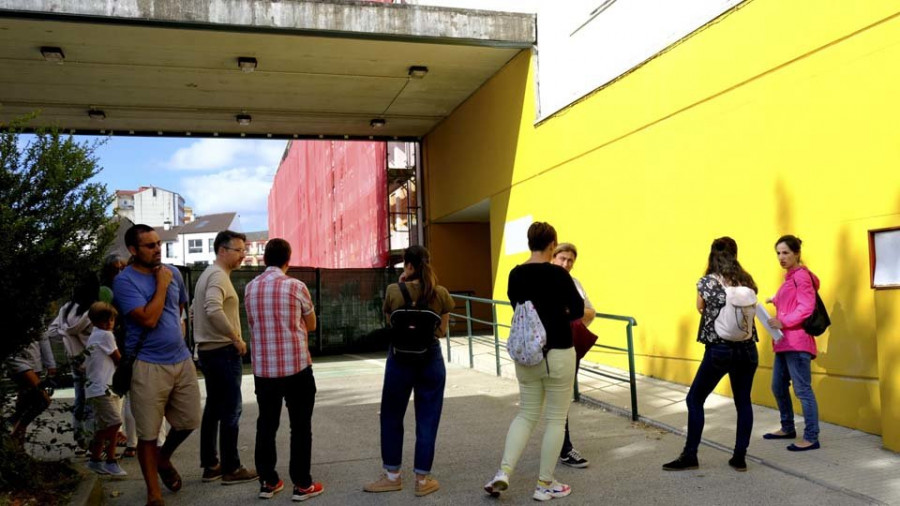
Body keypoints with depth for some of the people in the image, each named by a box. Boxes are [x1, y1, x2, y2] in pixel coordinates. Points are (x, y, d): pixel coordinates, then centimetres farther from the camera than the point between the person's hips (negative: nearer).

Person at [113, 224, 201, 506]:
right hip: (149, 366, -5)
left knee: (189, 422, 12)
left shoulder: (173, 273, 8)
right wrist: (161, 284, -13)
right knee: (148, 434, 3)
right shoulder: (125, 281, -10)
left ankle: (164, 458, 41)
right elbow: (149, 319, -20)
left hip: (182, 360, 6)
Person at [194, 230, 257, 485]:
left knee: (214, 407, 14)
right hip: (223, 351, -10)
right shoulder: (219, 275, -16)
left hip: (208, 350, 10)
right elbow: (214, 310, -32)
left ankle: (210, 465, 22)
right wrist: (237, 338, -22)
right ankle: (231, 469, 6)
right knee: (231, 410, -2)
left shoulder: (209, 274, 15)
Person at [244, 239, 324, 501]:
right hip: (296, 366, -4)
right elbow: (311, 326, 5)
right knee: (300, 426, 5)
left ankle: (267, 482, 19)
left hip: (263, 368, 4)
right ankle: (302, 484, 9)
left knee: (266, 425, 13)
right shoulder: (296, 286, -8)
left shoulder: (250, 288, 4)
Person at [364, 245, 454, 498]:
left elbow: (390, 323, 4)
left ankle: (393, 476, 25)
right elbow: (442, 331, 1)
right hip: (431, 359, 1)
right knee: (427, 420, 10)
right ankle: (422, 479, 17)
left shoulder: (393, 291, -11)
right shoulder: (441, 294, -6)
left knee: (391, 418, 16)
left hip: (400, 359, -1)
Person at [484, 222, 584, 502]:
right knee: (556, 418, 8)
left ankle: (503, 472, 3)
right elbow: (578, 310, -8)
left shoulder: (515, 274, 2)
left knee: (526, 414, 16)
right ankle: (545, 484, 15)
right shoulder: (557, 273, -14)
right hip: (557, 353, -5)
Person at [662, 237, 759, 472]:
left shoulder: (707, 282, -8)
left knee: (695, 399, 7)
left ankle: (690, 455, 9)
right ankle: (740, 457, 16)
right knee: (743, 401, 13)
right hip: (747, 349, 4)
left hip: (719, 349, -4)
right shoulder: (747, 281, 3)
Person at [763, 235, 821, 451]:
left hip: (797, 341, -10)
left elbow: (806, 307, -19)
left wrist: (783, 322, -23)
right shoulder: (790, 277, 19)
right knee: (778, 387, 17)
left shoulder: (801, 275, -9)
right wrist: (776, 300, 13)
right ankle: (788, 428, 30)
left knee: (802, 389, -7)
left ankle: (811, 438, -2)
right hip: (785, 341, 10)